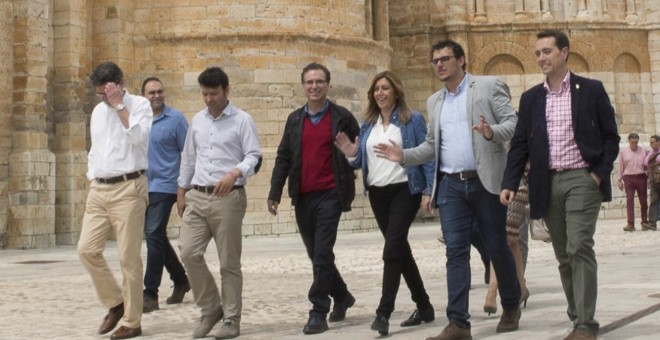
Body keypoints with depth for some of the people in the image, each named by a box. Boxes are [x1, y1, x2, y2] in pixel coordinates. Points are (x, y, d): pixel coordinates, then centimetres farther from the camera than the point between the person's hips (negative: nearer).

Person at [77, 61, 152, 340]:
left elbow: (137, 136, -21)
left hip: (127, 189, -6)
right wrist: (91, 186, 14)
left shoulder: (139, 105, -3)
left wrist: (119, 105, -16)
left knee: (128, 258, -4)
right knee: (87, 249, -1)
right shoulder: (98, 111, 16)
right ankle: (115, 302, 17)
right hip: (99, 190, 6)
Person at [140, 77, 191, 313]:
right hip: (142, 186, 6)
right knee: (155, 237, 14)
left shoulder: (175, 119, -4)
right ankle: (180, 280, 32)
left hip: (164, 186, -6)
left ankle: (150, 294, -10)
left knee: (154, 235, -14)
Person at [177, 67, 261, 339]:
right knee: (189, 252, -7)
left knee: (229, 262, 1)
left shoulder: (242, 120, -2)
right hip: (197, 196, 5)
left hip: (228, 197, -4)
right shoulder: (197, 120, 14)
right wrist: (181, 190, 18)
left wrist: (235, 173, -26)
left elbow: (254, 156, -8)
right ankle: (210, 309, 11)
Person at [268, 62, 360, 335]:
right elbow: (283, 157, 9)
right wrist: (275, 193, 3)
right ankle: (341, 297, 34)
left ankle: (318, 313, -4)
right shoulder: (294, 119, 11)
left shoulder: (342, 117, 1)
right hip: (303, 197, 5)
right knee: (317, 255, 13)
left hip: (330, 195, -4)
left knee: (322, 254, -10)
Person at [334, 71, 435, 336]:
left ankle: (383, 312, -15)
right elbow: (364, 161, 14)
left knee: (392, 249, -14)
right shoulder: (368, 125, 12)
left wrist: (429, 190, -16)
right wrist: (352, 155, -8)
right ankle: (424, 306, 24)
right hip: (377, 193, 6)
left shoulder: (413, 120, -3)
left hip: (404, 191, -6)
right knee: (401, 249, 12)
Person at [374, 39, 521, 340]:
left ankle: (511, 307, 27)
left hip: (485, 180, -4)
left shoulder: (489, 86, 1)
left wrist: (493, 132, -26)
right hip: (450, 185, 4)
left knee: (497, 247, 6)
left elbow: (513, 122, -5)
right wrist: (404, 156, 4)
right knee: (456, 251, -3)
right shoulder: (434, 101, 17)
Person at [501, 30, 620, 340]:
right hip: (547, 184, 4)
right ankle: (577, 312, 20)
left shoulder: (591, 90, 2)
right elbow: (519, 145, 7)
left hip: (582, 179, -4)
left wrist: (600, 174, -9)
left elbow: (610, 137, 3)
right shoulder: (530, 98, 10)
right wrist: (509, 183, -4)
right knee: (563, 254, 8)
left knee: (579, 248, -13)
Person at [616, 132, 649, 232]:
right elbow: (620, 167, 9)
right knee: (629, 200, -7)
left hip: (641, 177, 1)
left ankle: (645, 222, 18)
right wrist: (619, 180, 5)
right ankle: (630, 224, -10)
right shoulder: (623, 152, 7)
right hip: (628, 178, -1)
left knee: (643, 200, 6)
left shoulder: (643, 151, 7)